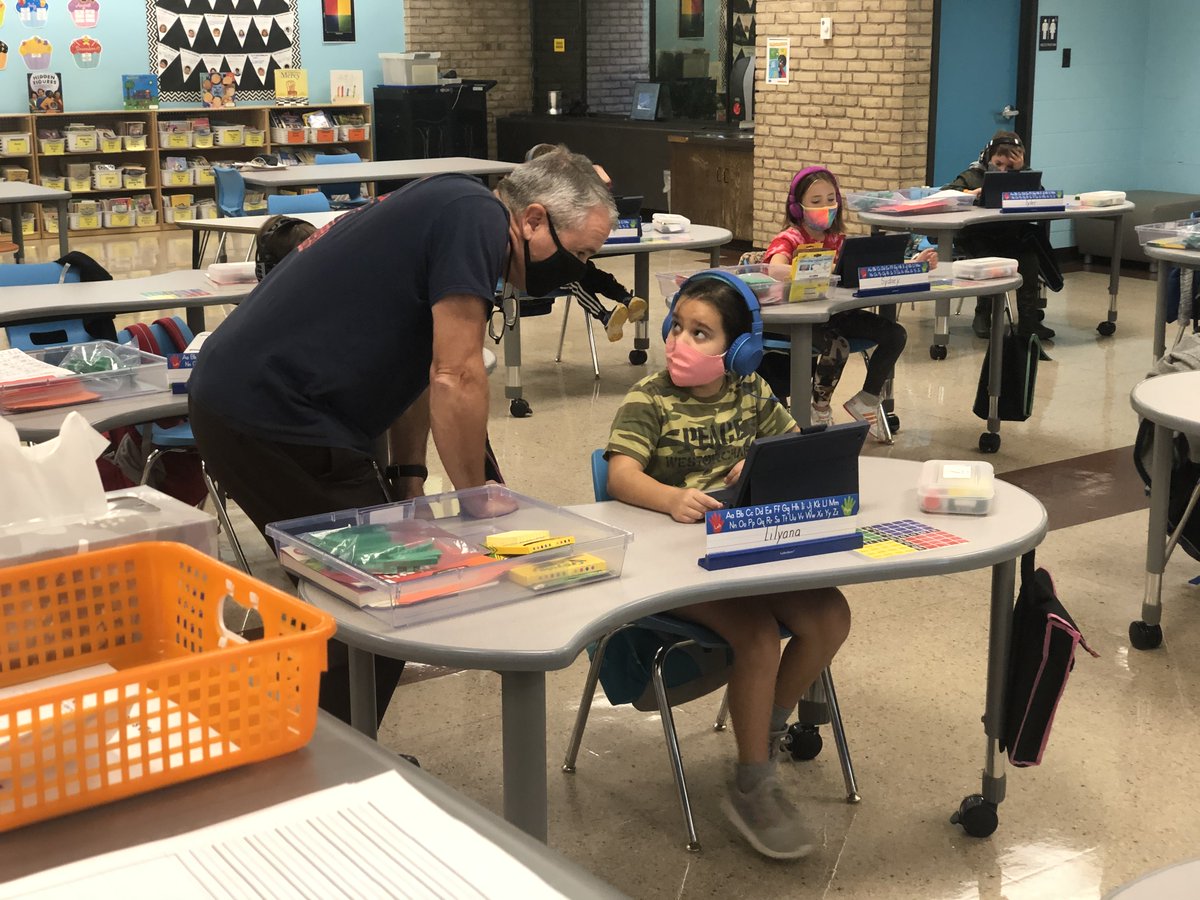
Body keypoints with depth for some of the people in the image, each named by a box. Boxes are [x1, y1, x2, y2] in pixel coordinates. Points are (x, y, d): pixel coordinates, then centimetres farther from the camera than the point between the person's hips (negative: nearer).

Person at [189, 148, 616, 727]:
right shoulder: (476, 218, -14)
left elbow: (417, 364, 23)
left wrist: (409, 482, 18)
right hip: (276, 420, -11)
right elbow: (455, 377, -19)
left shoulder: (444, 210, 17)